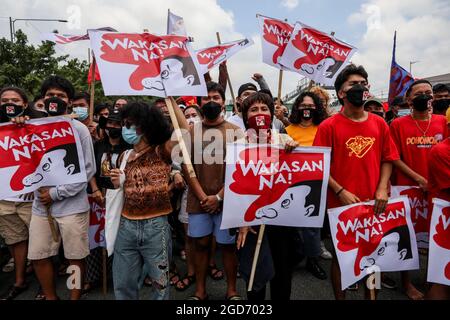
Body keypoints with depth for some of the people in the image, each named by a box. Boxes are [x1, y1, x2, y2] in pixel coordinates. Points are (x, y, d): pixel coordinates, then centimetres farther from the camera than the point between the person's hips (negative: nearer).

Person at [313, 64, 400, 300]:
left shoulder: (379, 123, 6)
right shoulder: (329, 126, -6)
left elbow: (387, 159, 9)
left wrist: (382, 189, -5)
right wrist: (340, 192, -16)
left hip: (373, 204, 4)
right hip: (340, 203, -3)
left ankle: (371, 296, 38)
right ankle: (340, 298, 31)